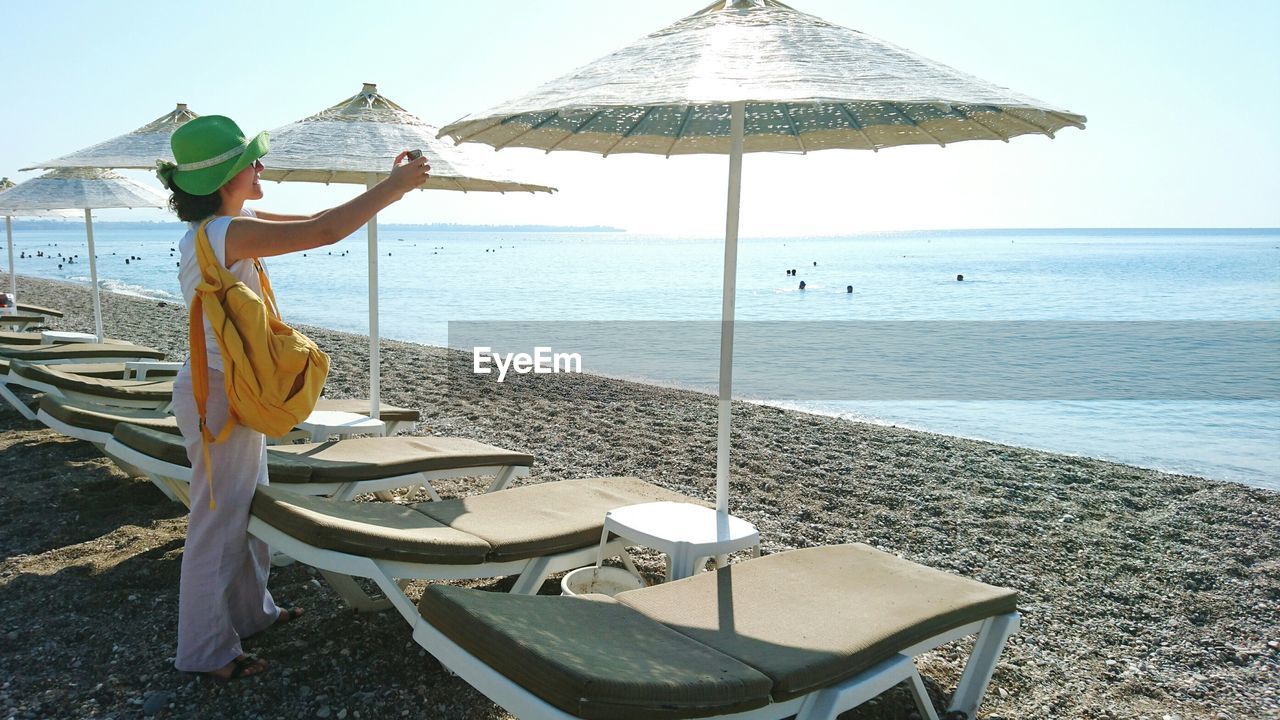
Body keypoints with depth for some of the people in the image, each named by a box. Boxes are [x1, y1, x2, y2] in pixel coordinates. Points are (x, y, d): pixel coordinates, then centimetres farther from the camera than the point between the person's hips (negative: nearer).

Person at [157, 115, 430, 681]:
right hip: (217, 395, -10)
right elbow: (325, 232, -29)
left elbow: (314, 223, 10)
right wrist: (393, 187, -20)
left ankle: (250, 611, 39)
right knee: (218, 521, 3)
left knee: (248, 508, 22)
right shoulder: (224, 233, -24)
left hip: (236, 388, 10)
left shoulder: (227, 226, 7)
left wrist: (387, 188, 2)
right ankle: (207, 650, 19)